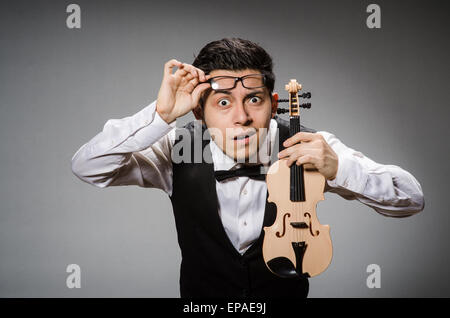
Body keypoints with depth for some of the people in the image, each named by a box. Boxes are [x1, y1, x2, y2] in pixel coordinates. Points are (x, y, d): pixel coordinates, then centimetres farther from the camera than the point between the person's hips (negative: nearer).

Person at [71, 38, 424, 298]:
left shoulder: (309, 147, -17)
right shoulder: (178, 150, -16)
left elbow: (412, 199, -15)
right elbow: (86, 167, -20)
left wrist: (338, 167, -33)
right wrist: (161, 114, -31)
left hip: (287, 289, 0)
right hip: (201, 290, 1)